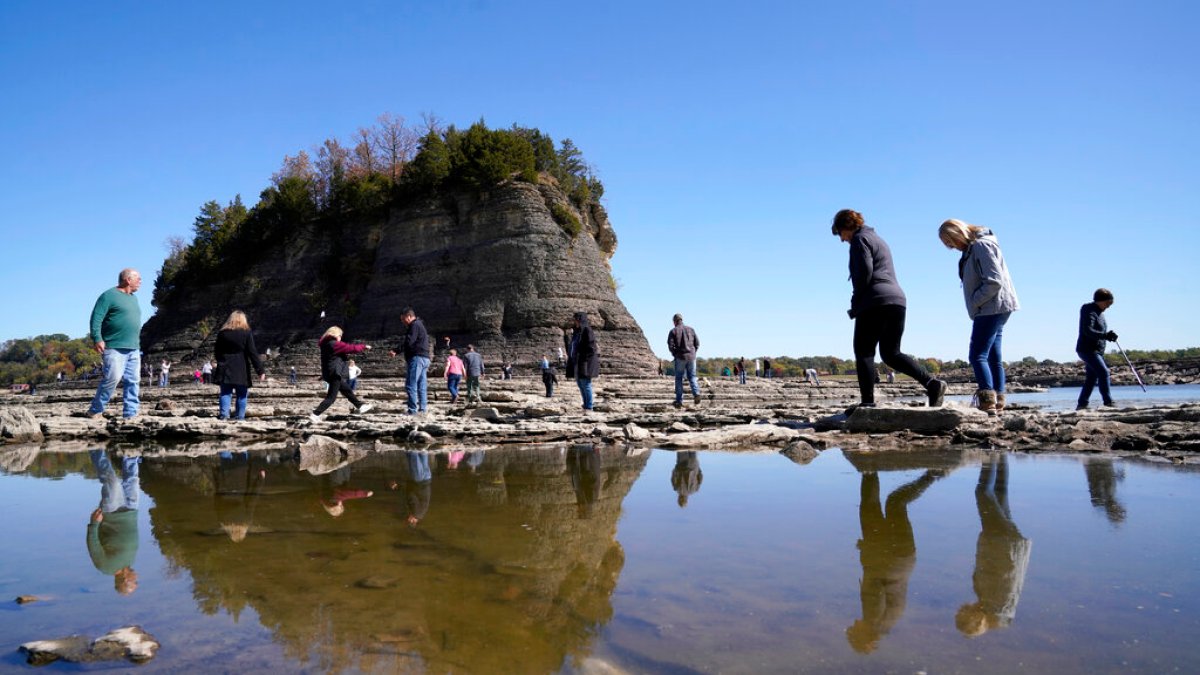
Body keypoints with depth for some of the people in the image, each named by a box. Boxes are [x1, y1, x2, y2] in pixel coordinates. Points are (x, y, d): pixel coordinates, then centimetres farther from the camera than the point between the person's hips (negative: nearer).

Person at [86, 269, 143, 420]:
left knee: (133, 381, 2)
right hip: (114, 347, -8)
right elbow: (96, 318, -11)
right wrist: (97, 339, -20)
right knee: (112, 378, -15)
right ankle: (95, 410, -1)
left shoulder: (133, 299, 22)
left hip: (133, 349, 8)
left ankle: (130, 413, 5)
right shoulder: (109, 296, -3)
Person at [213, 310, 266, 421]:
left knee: (225, 393, 6)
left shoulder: (222, 333, 7)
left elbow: (217, 352, 14)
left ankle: (224, 414, -7)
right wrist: (260, 370, -7)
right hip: (241, 370, -3)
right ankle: (240, 417, 1)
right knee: (242, 394, 4)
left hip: (225, 369, 3)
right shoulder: (246, 333, -4)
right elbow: (253, 353, -8)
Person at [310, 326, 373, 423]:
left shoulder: (326, 344, 10)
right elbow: (352, 348, -13)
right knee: (331, 397, -6)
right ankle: (315, 414, -9)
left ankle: (360, 406, 34)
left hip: (329, 373, 10)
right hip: (335, 373, -10)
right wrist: (364, 347, 0)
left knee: (347, 390, 21)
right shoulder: (335, 344, -17)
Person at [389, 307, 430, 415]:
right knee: (421, 385, 10)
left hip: (417, 358, -11)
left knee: (411, 385, -11)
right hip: (424, 358, 11)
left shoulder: (414, 325, -8)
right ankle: (423, 408, 11)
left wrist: (395, 350, -16)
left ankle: (412, 409, -13)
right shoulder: (420, 325, 24)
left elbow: (408, 341, -19)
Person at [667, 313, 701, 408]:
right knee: (692, 377, 11)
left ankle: (679, 401, 4)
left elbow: (670, 346, -9)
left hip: (680, 357, -2)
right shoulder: (690, 329, 9)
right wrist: (693, 353, 14)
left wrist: (675, 354, 6)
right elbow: (697, 343, 5)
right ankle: (696, 393, -14)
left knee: (679, 379, 6)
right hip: (691, 357, 2)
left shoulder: (673, 331, -1)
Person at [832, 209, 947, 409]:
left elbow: (864, 272, -13)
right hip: (898, 300, 9)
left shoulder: (860, 239, 1)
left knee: (863, 353, -4)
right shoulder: (877, 239, 29)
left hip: (875, 302, -9)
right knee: (891, 353, 11)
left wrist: (855, 304, -6)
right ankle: (932, 383, -5)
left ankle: (868, 402, -8)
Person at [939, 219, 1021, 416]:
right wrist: (975, 304, 9)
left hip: (992, 308, -10)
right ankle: (998, 404, 12)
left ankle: (988, 403, -18)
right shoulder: (972, 248, 17)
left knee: (977, 355, -13)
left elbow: (994, 282, -21)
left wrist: (974, 302, -13)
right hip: (993, 309, 10)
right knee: (993, 357, 9)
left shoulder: (981, 245, -13)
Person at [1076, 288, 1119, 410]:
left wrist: (1109, 335, 7)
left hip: (1096, 351, 10)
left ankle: (1082, 404, 13)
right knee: (1103, 372, -18)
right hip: (1087, 350, -10)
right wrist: (1105, 335, -35)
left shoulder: (1099, 312, 16)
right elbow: (1088, 331, -27)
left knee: (1092, 378, 10)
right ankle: (1108, 402, -19)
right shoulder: (1089, 312, -15)